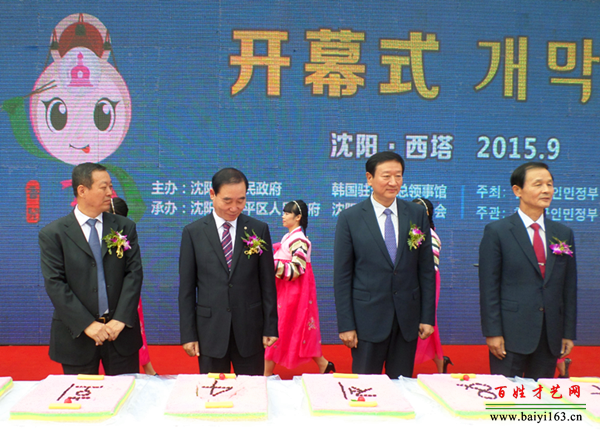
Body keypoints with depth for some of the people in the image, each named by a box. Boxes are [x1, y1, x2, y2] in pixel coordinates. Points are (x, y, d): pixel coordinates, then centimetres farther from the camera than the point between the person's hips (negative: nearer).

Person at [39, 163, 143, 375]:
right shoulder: (52, 234, -2)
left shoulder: (125, 227, 5)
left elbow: (134, 273, 0)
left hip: (121, 332, 2)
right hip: (76, 334, -2)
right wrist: (87, 324, -15)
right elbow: (55, 284, -8)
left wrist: (121, 319, -11)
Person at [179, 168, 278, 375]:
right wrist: (188, 334, -2)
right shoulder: (193, 232, 1)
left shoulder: (259, 230, 2)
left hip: (250, 330, 0)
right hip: (210, 330, 0)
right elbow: (187, 287, 2)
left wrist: (270, 327, 1)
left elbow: (268, 282, 3)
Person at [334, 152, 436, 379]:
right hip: (368, 318, -2)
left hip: (407, 318, 3)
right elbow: (342, 275, -3)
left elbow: (426, 269, 7)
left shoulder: (417, 214, 5)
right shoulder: (350, 218, -3)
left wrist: (428, 317, 2)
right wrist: (346, 325, -7)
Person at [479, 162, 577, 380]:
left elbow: (569, 287, 11)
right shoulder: (496, 231, -3)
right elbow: (489, 286, -6)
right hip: (511, 335, -4)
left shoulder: (564, 234, 10)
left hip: (550, 336, 4)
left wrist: (569, 333, 8)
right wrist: (492, 332, -11)